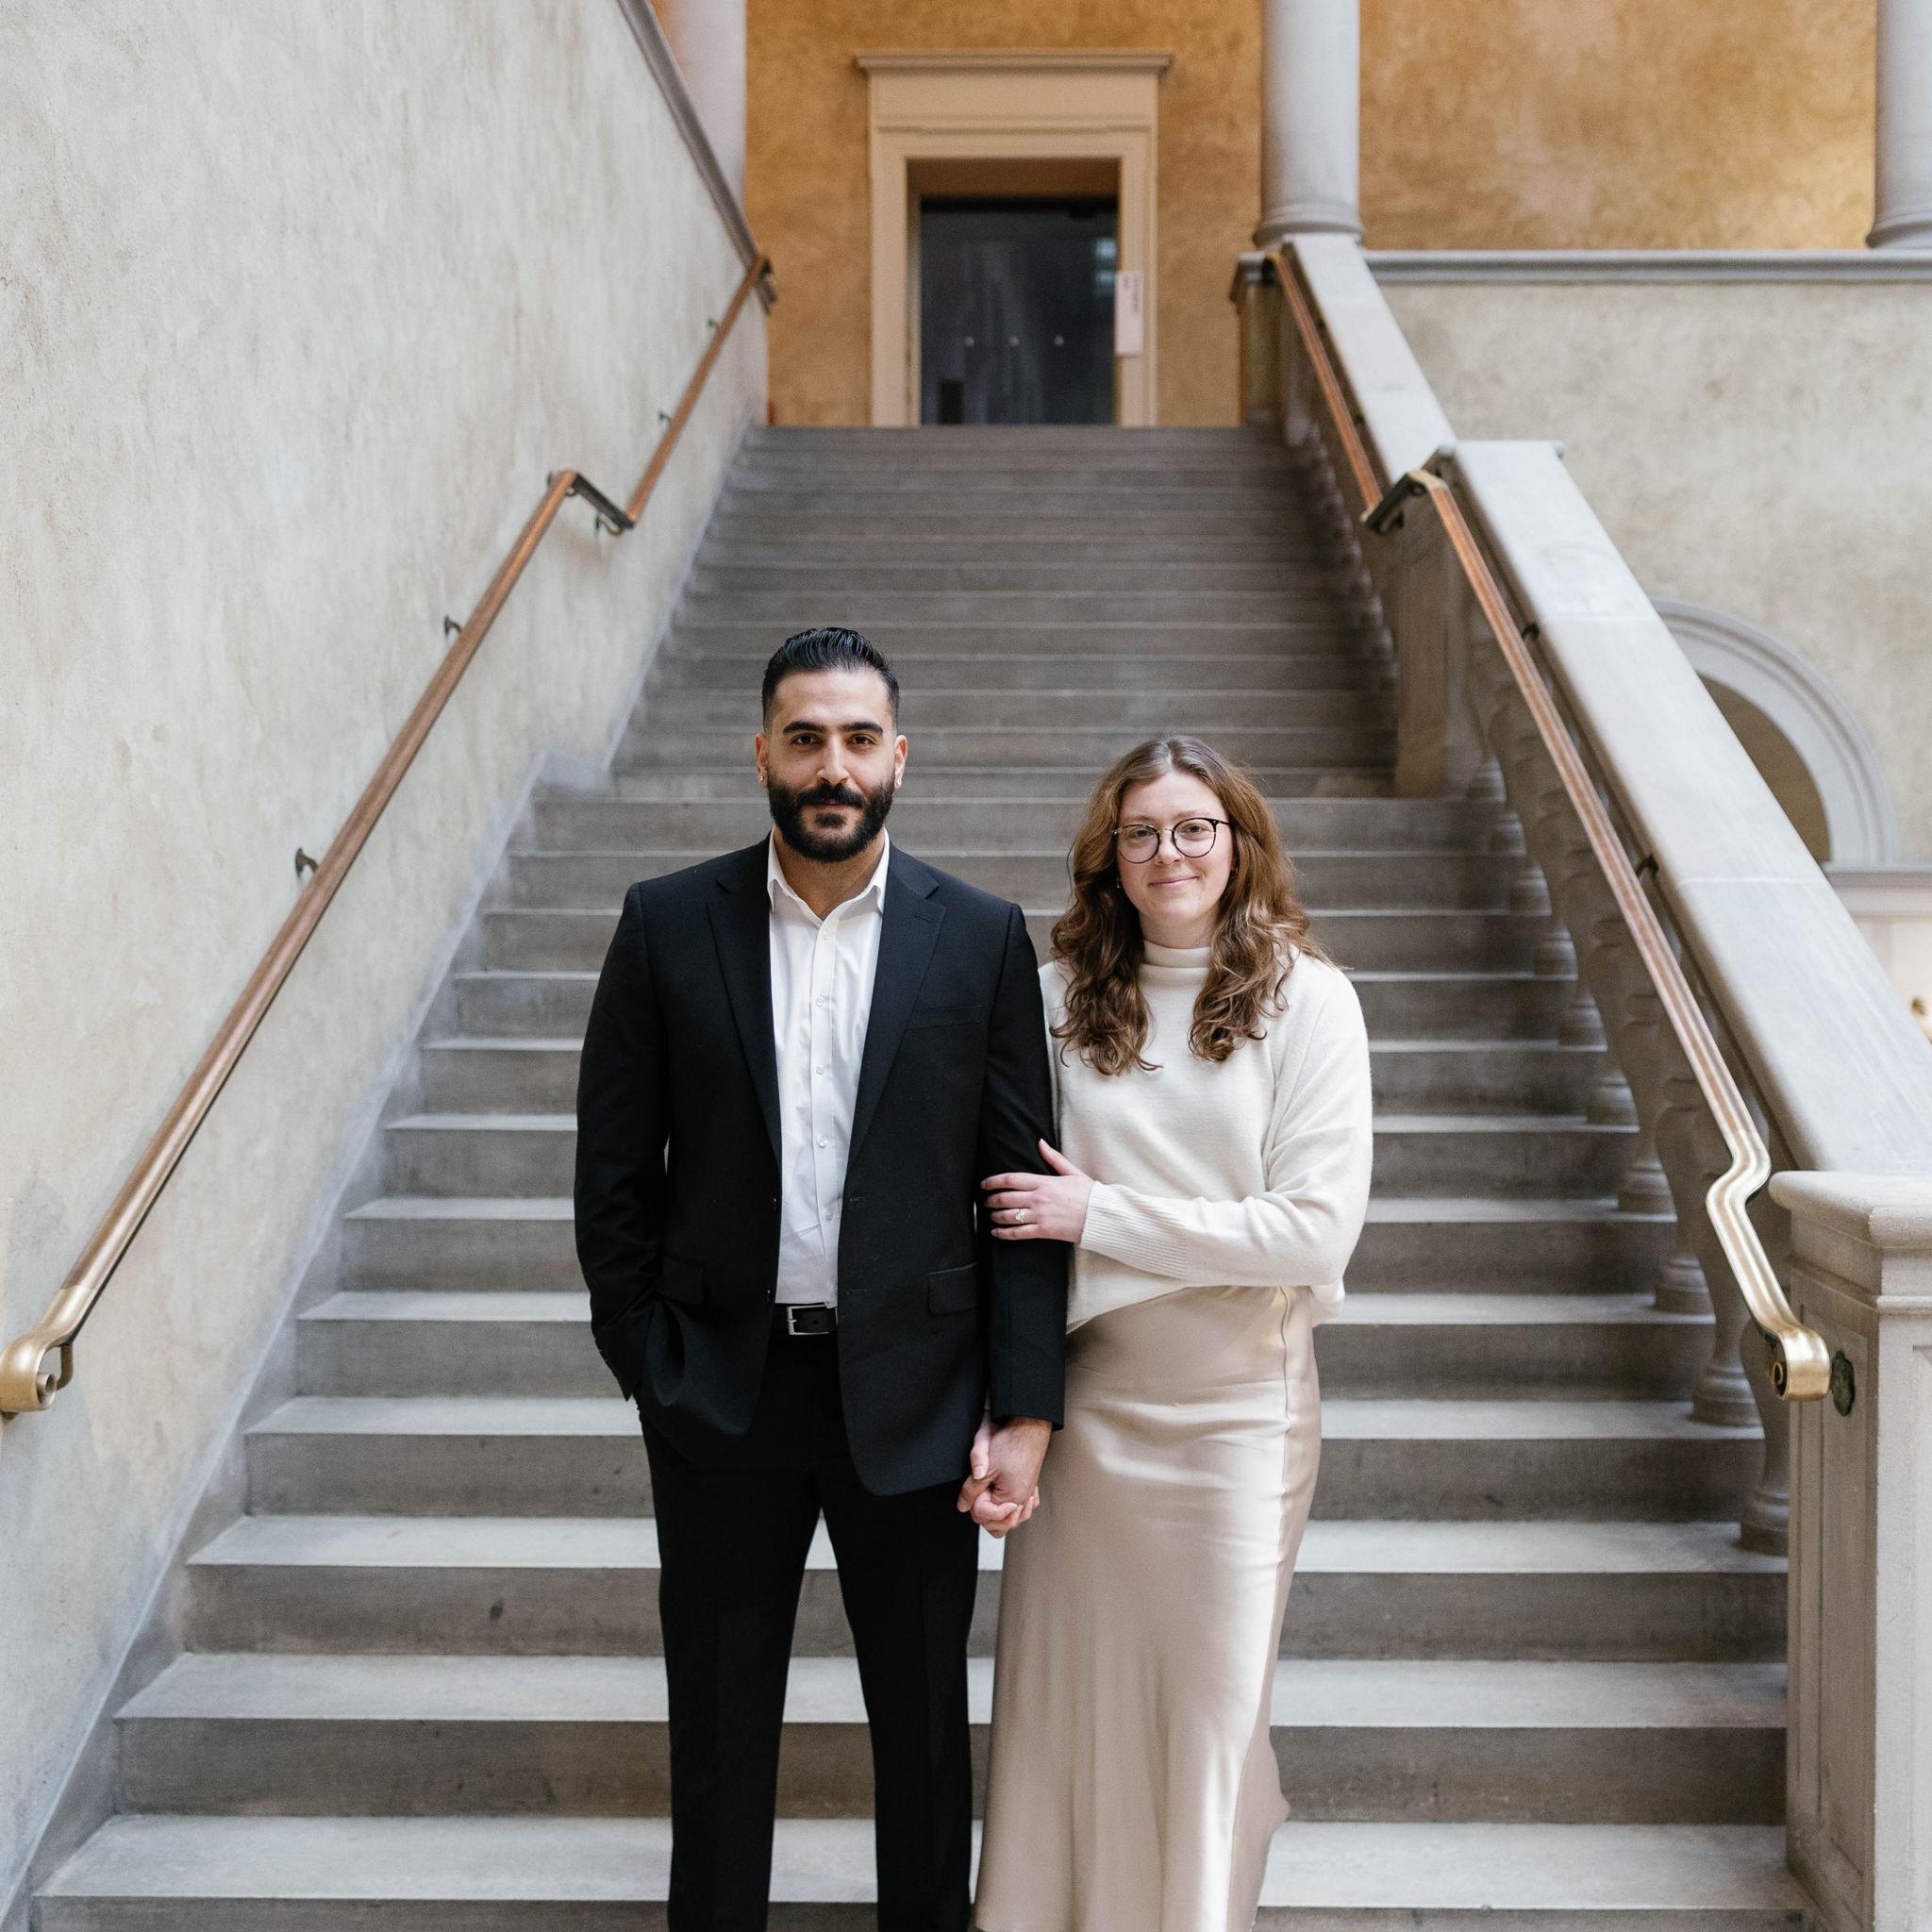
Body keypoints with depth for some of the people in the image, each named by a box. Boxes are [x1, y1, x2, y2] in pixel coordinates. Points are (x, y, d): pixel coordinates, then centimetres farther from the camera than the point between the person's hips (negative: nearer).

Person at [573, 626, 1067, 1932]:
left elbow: (1024, 1184, -3)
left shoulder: (982, 937, -4)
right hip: (724, 1389, 0)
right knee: (719, 1722, 16)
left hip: (913, 1395, 0)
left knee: (925, 1719, 17)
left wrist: (1025, 1409, -8)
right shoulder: (668, 926, -3)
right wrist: (648, 1365, -2)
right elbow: (614, 1169, 1)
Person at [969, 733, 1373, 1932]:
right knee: (1064, 1697, 12)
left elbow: (1319, 1230, -12)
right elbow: (1021, 1196, 5)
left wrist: (1100, 1215, -13)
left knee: (1211, 1708, 11)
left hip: (1236, 1408, -2)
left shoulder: (1306, 999, -6)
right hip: (1084, 1397, 2)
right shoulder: (1064, 996, 1)